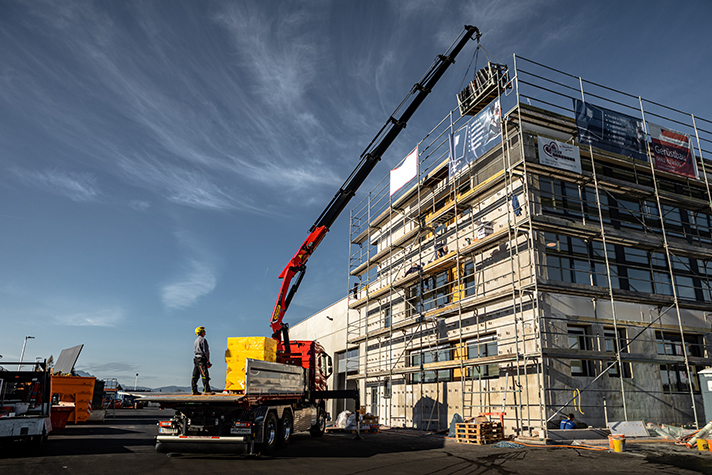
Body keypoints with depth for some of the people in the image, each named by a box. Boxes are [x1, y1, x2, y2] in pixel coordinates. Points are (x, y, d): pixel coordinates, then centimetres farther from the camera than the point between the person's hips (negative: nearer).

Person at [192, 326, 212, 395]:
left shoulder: (196, 341, 20)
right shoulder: (203, 340, -9)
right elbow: (205, 350, -14)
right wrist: (208, 360, -7)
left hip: (196, 358, 10)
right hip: (201, 359, -10)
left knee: (195, 376, 8)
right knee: (205, 375, -11)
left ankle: (194, 390, 10)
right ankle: (207, 390, -14)